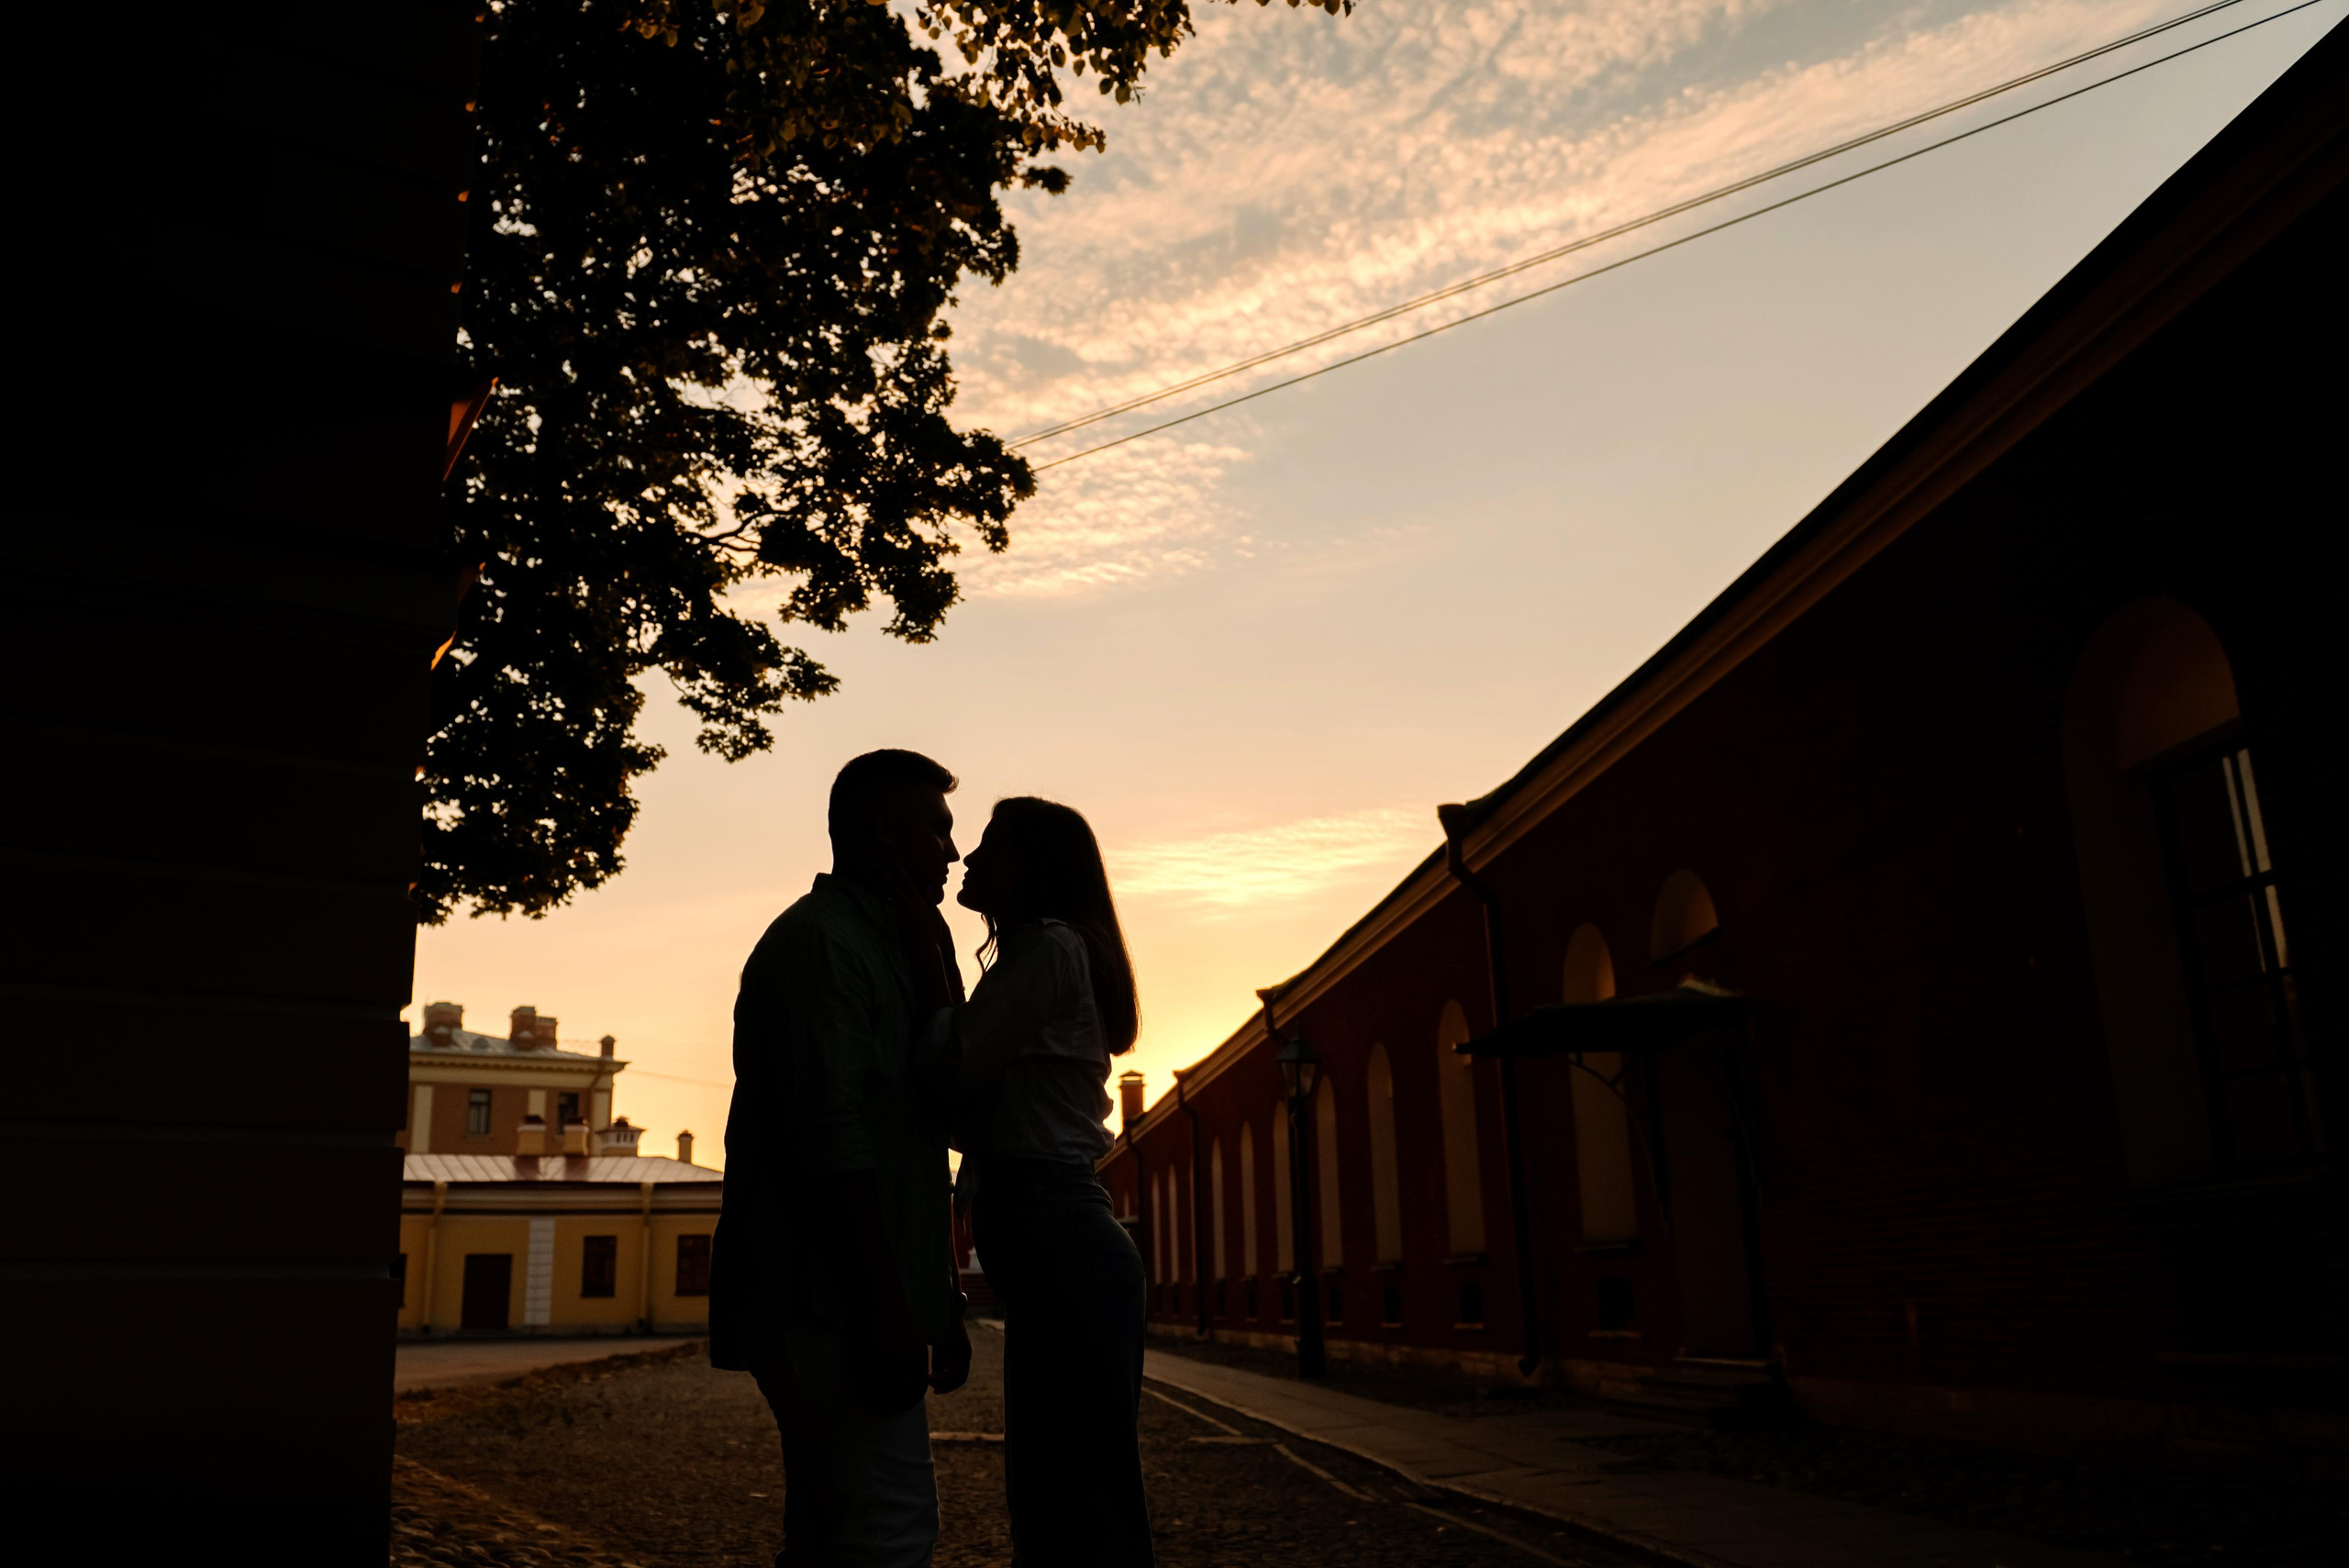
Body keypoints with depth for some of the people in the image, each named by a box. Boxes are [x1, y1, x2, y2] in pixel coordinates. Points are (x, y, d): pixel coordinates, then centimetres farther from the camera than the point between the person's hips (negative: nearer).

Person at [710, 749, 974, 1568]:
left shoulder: (880, 947, 23)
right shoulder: (821, 941, -10)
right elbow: (829, 1139, -20)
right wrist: (885, 1312, -22)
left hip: (844, 1311, 10)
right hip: (830, 1306, -10)